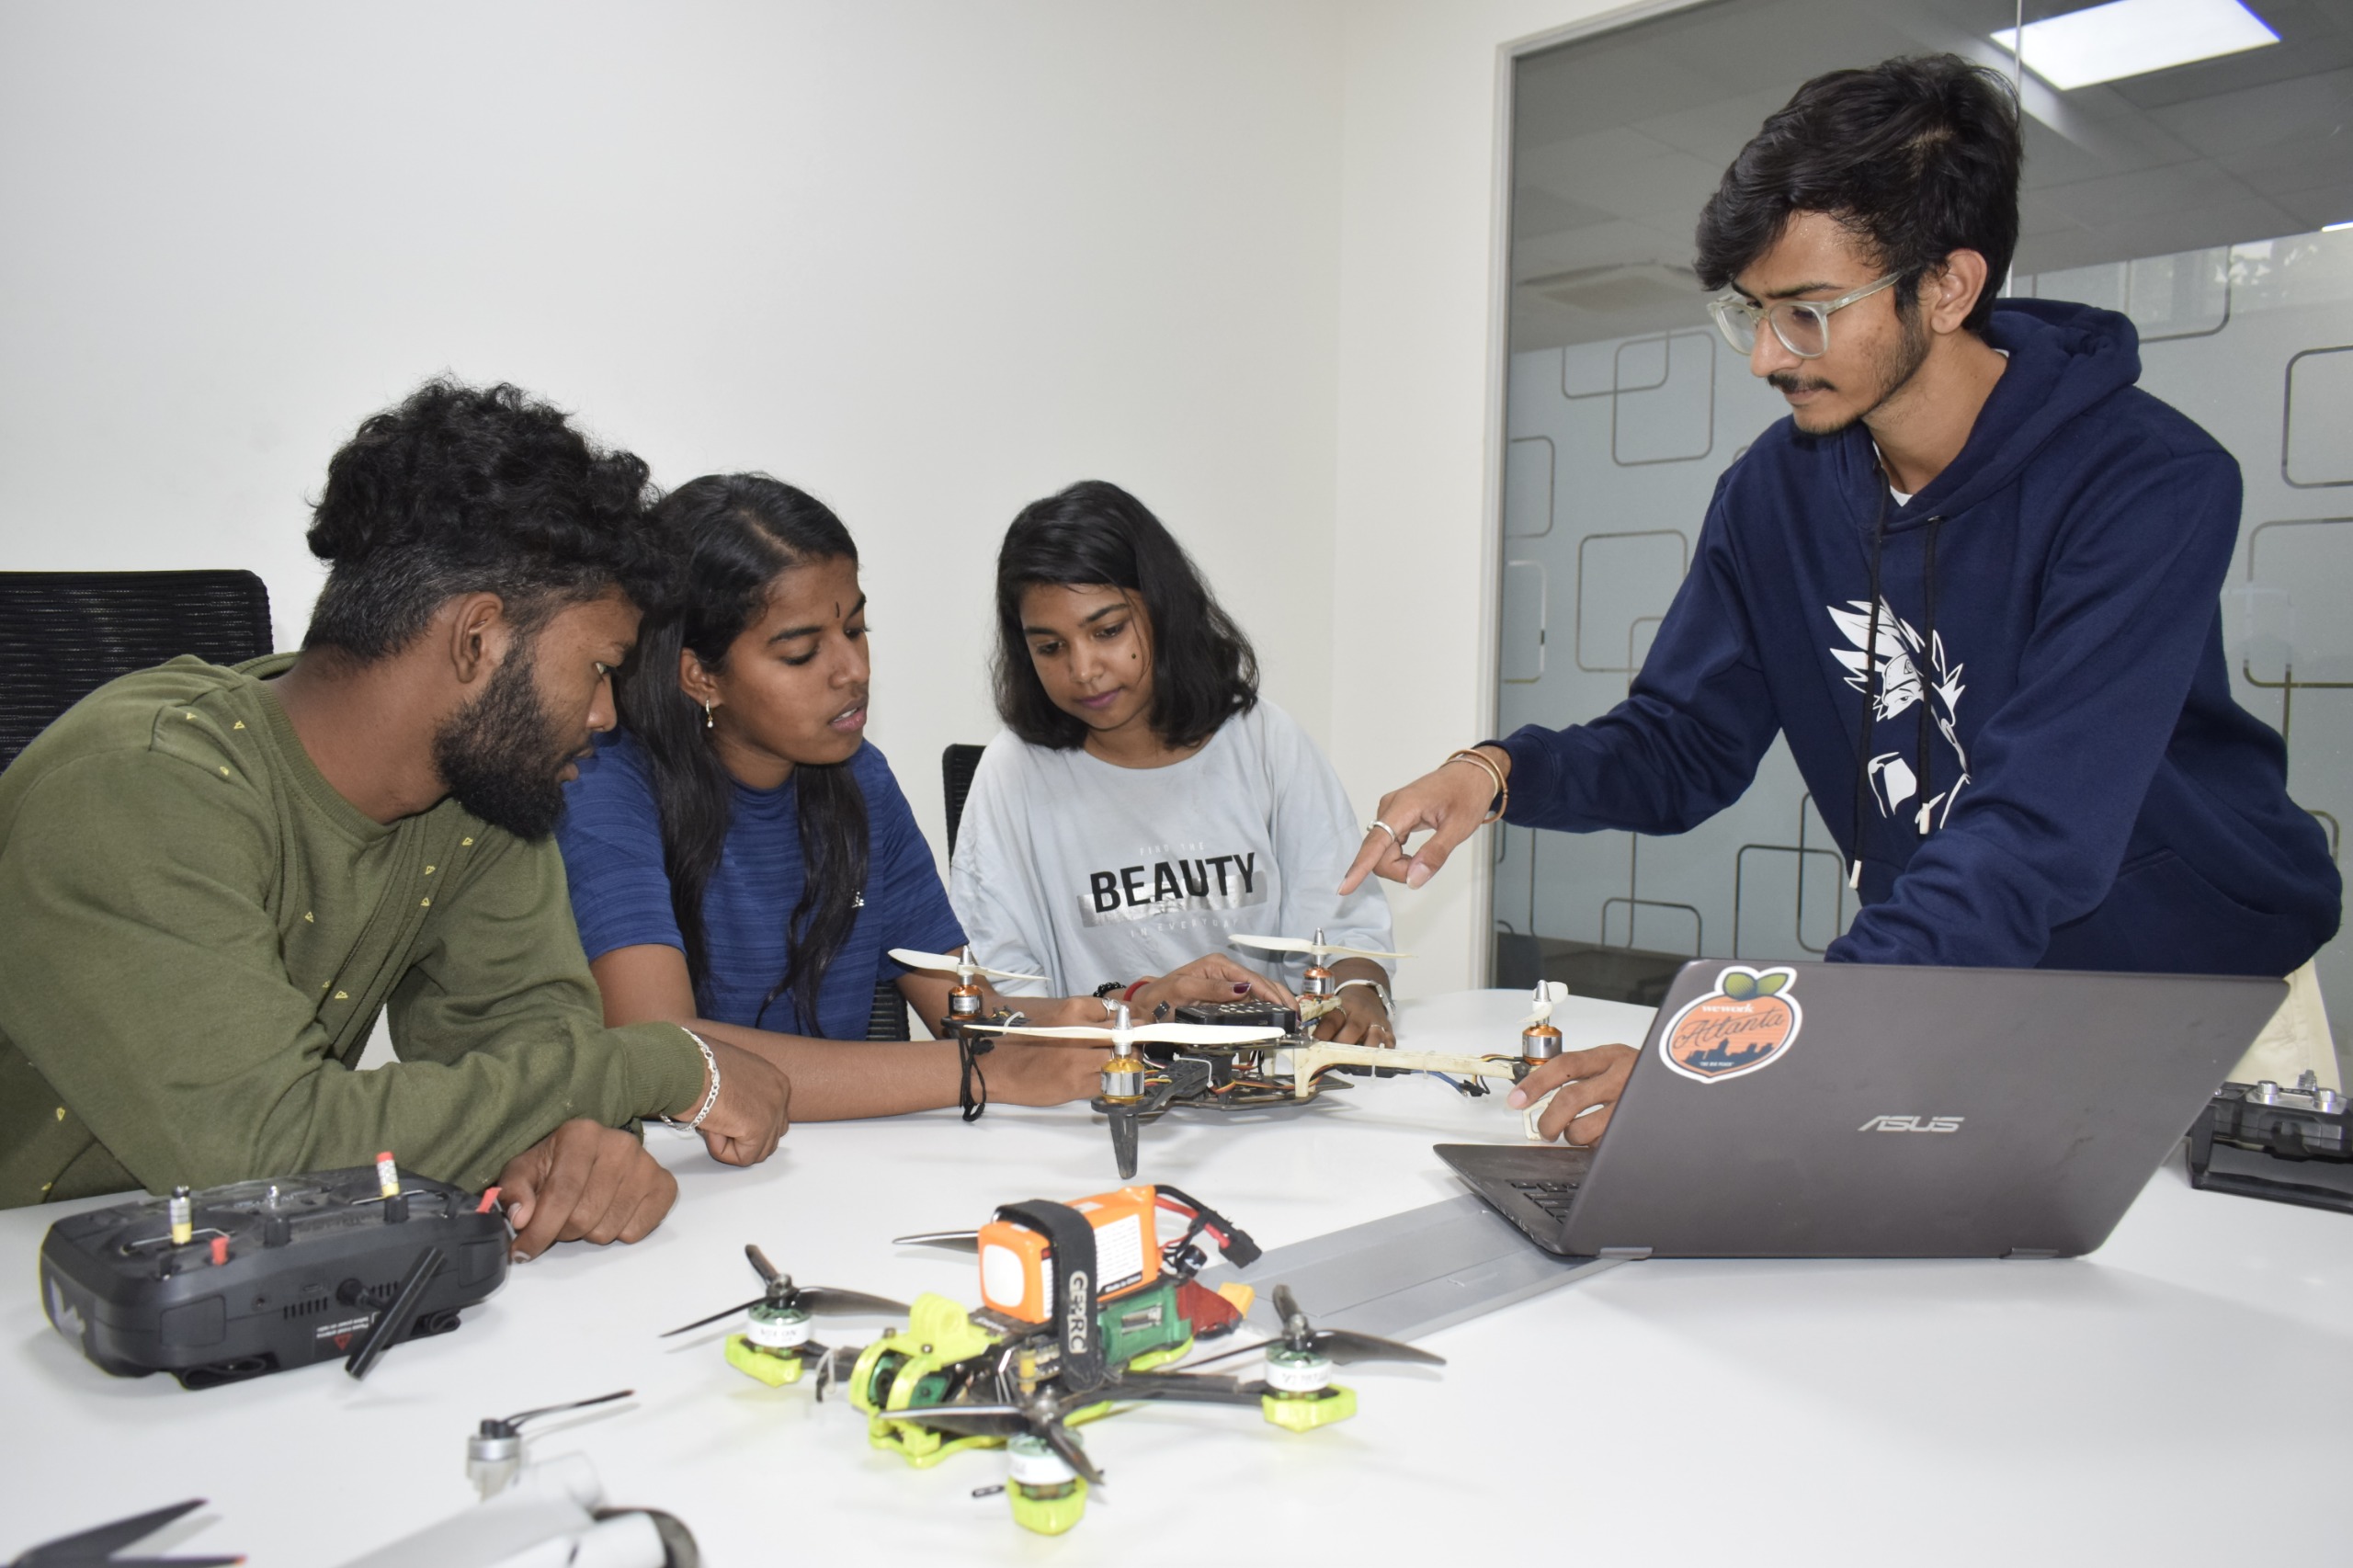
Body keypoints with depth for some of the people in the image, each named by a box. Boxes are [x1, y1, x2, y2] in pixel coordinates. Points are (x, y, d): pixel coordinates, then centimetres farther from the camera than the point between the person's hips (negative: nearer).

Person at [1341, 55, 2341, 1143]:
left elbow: (2038, 841, -32)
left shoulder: (2151, 485, -21)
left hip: (2205, 995, -3)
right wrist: (1504, 772, -18)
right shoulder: (1775, 491, -3)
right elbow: (1686, 740, 4)